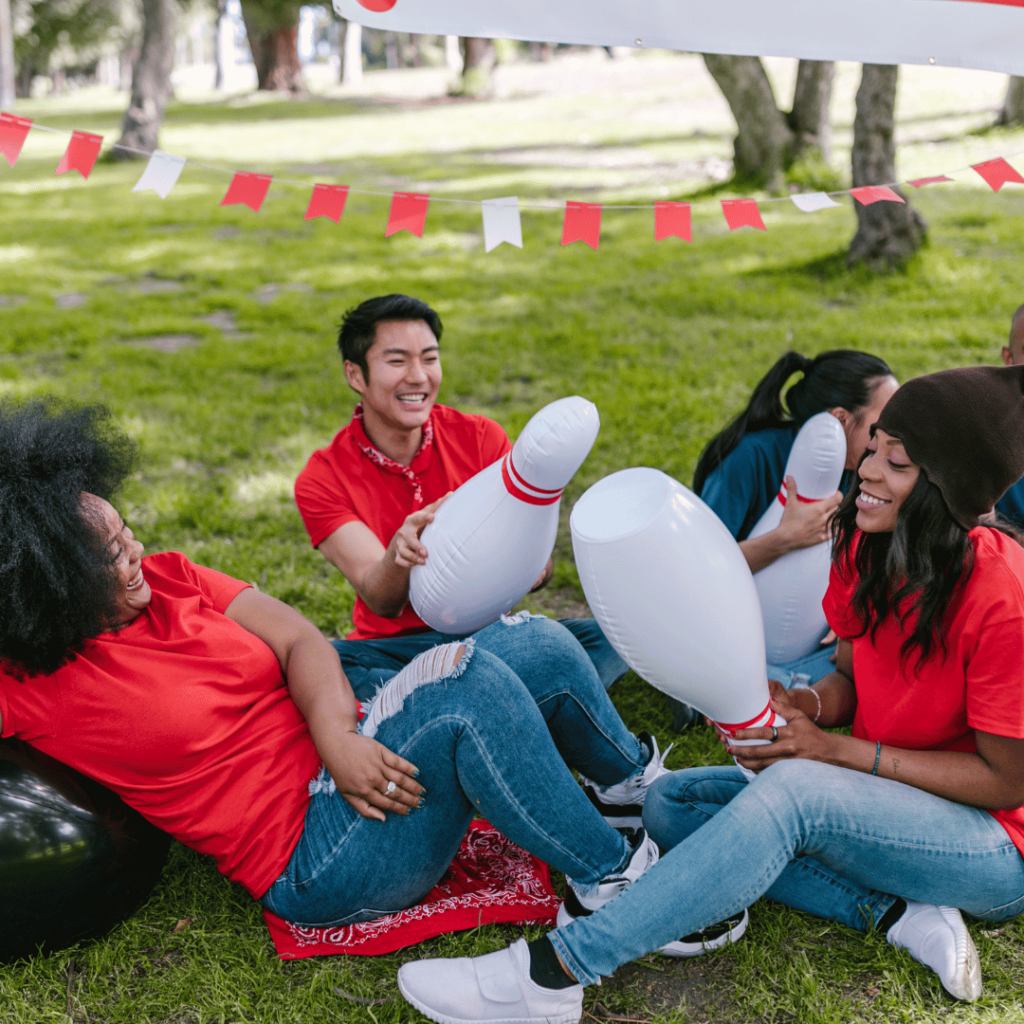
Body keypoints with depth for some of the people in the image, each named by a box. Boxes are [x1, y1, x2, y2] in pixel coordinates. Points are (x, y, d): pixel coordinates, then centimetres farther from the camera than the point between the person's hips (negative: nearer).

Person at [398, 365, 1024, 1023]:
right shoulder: (866, 548, -5)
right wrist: (805, 706, -16)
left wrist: (833, 750, -21)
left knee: (793, 789, -36)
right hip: (882, 802, 8)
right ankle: (893, 913, -13)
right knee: (673, 805, -6)